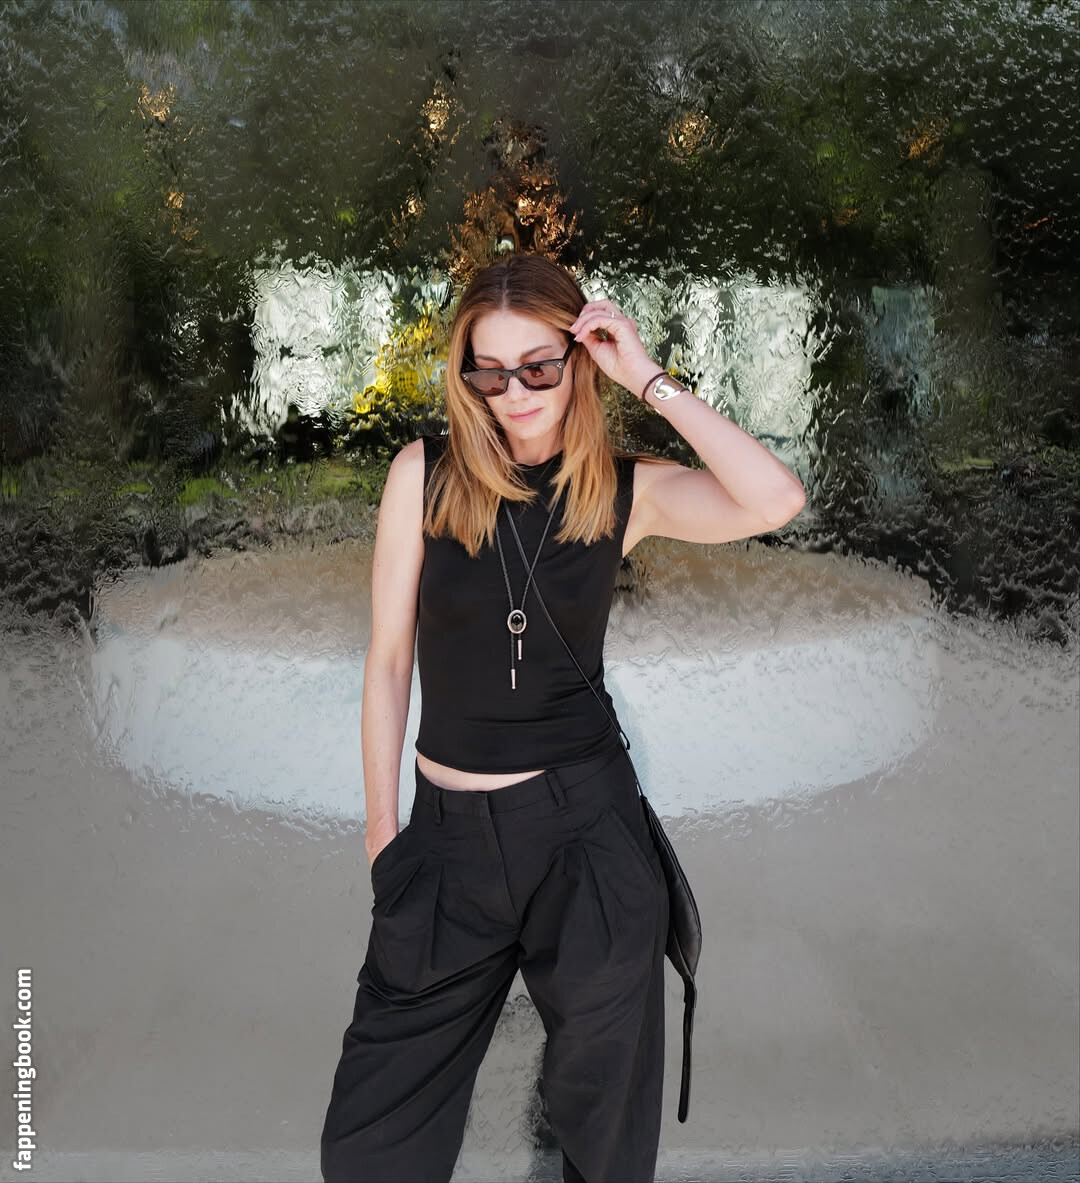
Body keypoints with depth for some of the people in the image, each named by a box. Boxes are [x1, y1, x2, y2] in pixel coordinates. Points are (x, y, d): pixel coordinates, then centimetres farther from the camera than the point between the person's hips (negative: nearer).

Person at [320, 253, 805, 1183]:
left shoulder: (627, 489, -4)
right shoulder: (425, 474, -4)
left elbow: (777, 502, -21)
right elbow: (388, 658, 0)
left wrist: (649, 379, -18)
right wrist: (383, 827, 2)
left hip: (585, 816, 0)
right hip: (447, 825, 1)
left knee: (602, 1105, 17)